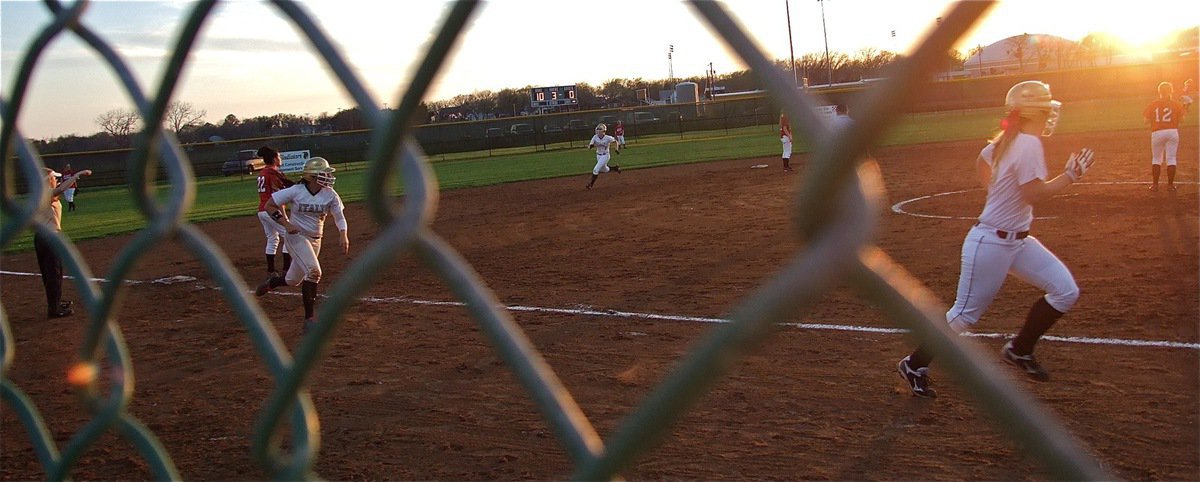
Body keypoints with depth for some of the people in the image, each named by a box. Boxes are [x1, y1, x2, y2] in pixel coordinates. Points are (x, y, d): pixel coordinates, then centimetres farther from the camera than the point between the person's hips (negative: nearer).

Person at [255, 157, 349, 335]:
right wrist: (286, 224, -18)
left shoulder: (330, 195, -6)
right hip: (296, 236, -5)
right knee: (313, 271, -25)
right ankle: (309, 319, -17)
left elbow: (339, 217, -3)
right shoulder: (295, 191, -15)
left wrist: (343, 235, -23)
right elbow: (269, 205, -6)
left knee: (293, 281, 12)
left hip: (315, 240, 5)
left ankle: (271, 282, 48)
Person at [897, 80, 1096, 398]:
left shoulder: (1007, 139, 6)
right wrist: (1070, 175, -18)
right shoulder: (1028, 144, -20)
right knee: (965, 315, 0)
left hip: (1017, 240, 10)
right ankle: (915, 365, 16)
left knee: (1066, 292, 7)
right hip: (991, 243, -10)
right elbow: (1035, 195, -25)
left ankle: (1019, 350, 20)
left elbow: (982, 162, 23)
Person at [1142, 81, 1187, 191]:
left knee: (1156, 159, 11)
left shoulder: (1153, 105, 1)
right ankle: (1170, 184, 2)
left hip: (1157, 133, 1)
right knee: (1171, 158, 4)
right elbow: (1181, 119, -4)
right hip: (1172, 132, -1)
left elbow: (1147, 120, 1)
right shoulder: (1176, 104, -1)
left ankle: (1155, 184, 8)